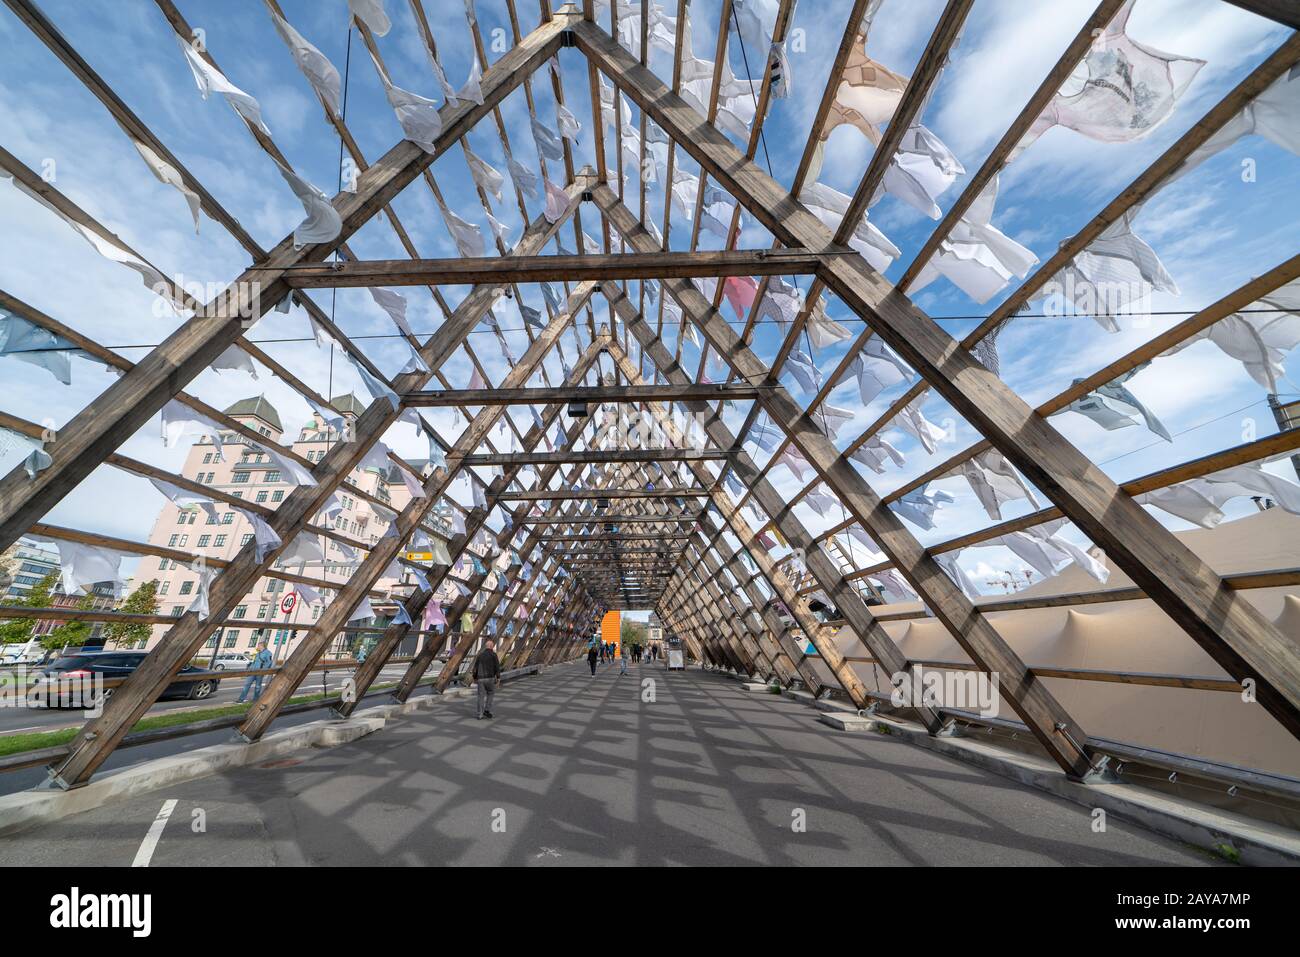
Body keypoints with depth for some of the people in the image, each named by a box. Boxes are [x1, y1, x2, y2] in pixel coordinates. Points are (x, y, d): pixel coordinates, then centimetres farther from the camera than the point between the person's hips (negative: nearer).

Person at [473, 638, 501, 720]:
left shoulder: (480, 655, 9)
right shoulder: (493, 654, -4)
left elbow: (475, 667, 10)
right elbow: (497, 666, -10)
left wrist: (475, 677, 20)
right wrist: (498, 677, -4)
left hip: (480, 678, 4)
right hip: (490, 678, -3)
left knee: (481, 696, 9)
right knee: (491, 693, 16)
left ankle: (480, 715, 8)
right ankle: (487, 710, 7)